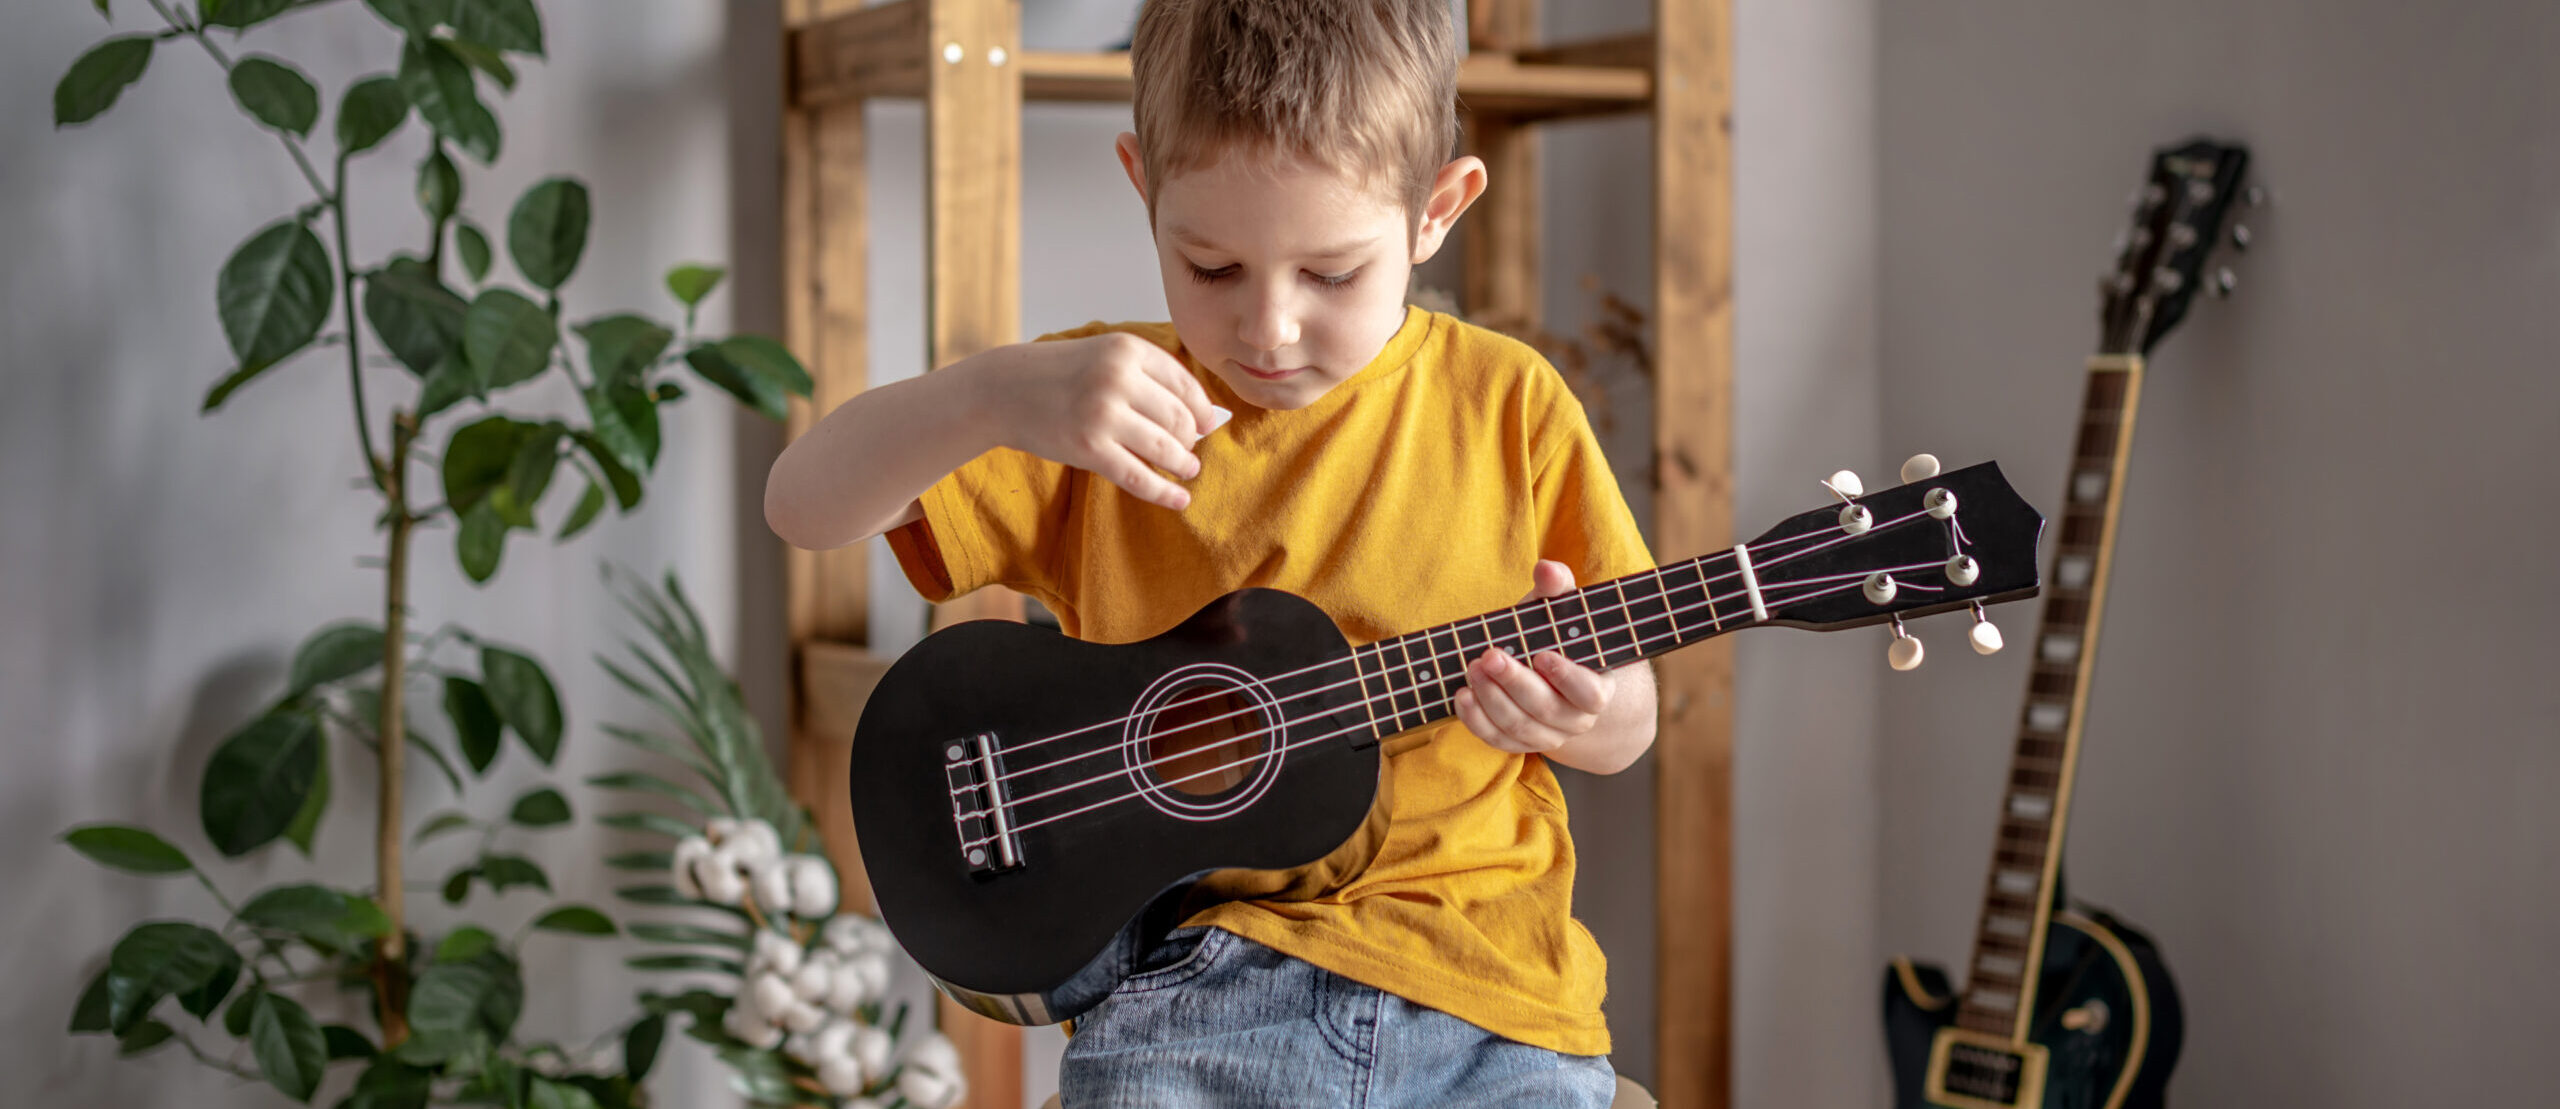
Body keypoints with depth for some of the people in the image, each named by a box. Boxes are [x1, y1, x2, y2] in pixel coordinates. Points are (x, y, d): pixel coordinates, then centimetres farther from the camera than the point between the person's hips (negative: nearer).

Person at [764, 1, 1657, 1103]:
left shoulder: (1504, 403, 6)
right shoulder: (1111, 393, 6)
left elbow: (1626, 723, 10)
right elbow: (805, 505, -3)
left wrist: (1582, 711, -15)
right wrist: (995, 394, -22)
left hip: (1482, 978, 1)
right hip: (1193, 964, 0)